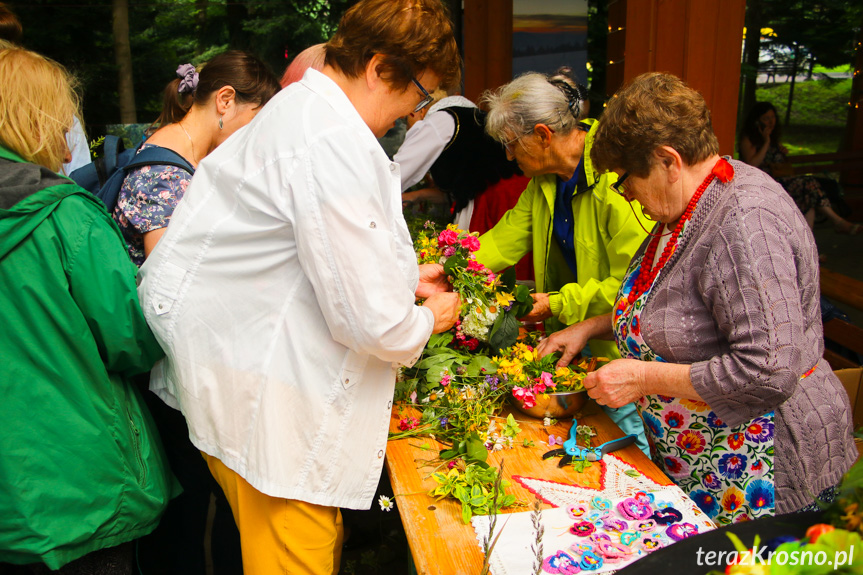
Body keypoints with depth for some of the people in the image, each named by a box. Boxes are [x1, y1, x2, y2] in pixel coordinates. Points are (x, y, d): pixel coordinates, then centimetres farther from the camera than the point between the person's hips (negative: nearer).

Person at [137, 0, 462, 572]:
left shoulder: (301, 107, 11)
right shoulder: (334, 145, -24)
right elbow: (371, 321, -24)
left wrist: (401, 276, 18)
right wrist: (428, 320, -2)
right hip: (264, 395, -10)